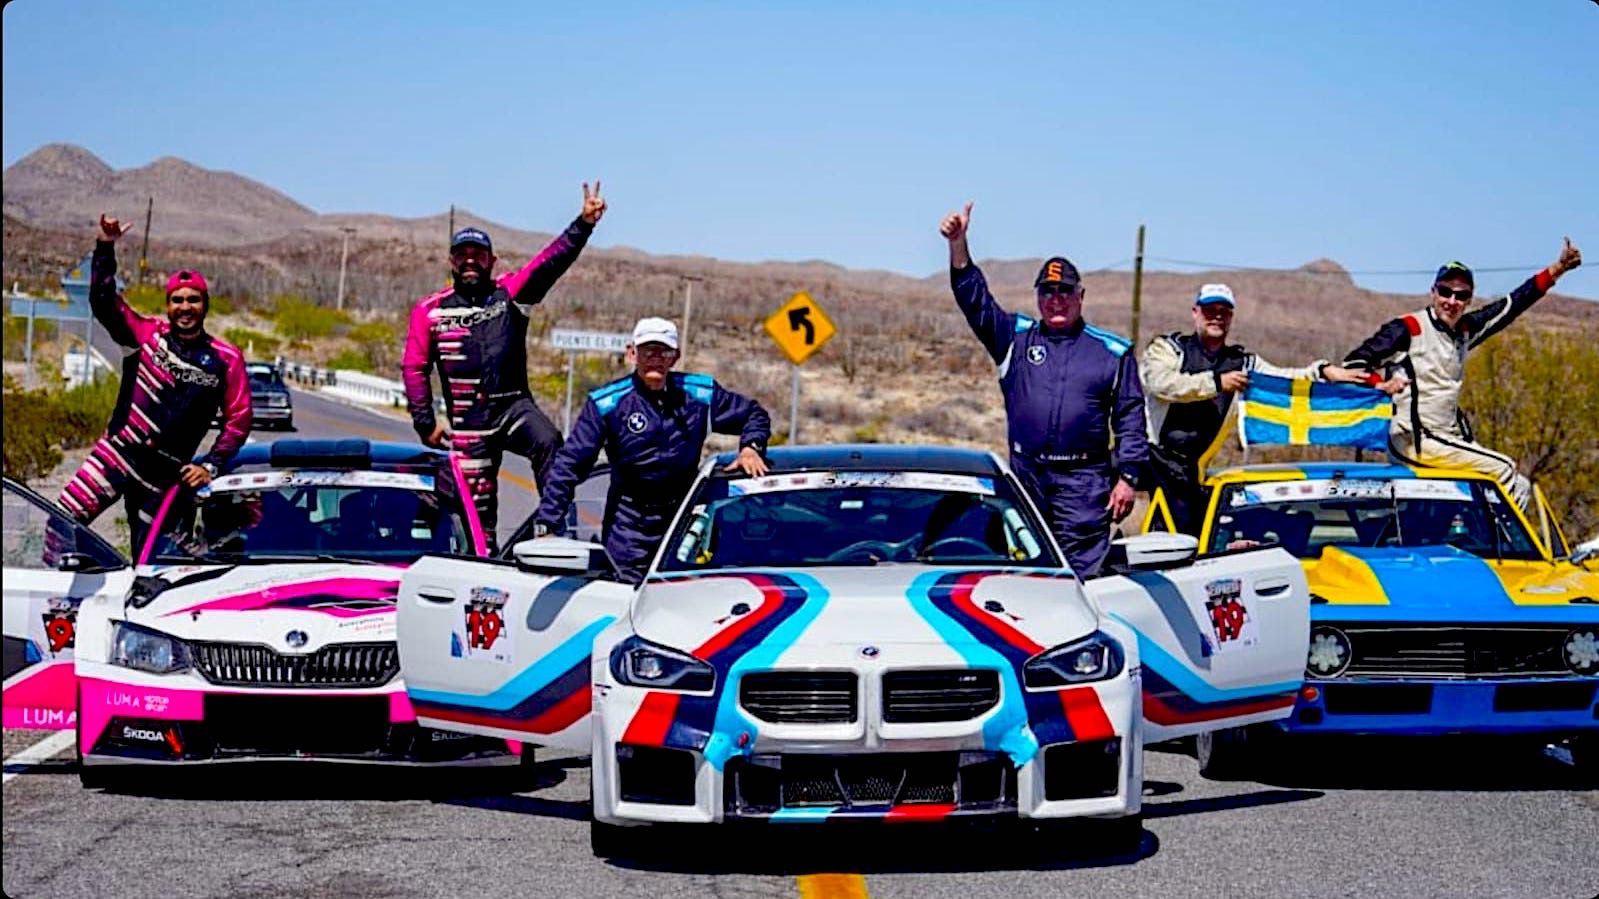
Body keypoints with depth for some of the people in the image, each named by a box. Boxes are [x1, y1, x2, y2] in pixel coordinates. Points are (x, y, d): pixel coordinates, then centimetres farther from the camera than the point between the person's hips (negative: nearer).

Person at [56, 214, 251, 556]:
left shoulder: (226, 359, -1)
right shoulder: (147, 333, 2)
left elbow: (238, 420, 3)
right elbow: (102, 300, -5)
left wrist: (210, 466, -3)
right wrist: (106, 247, -15)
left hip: (163, 475, 0)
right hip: (116, 452, 1)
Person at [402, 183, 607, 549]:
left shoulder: (510, 293, 5)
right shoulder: (430, 310, 7)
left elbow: (551, 262, -8)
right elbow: (414, 368, 9)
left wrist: (583, 224, -21)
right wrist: (425, 422, 4)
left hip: (514, 406, -1)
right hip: (468, 424, 1)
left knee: (548, 443, -31)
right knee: (478, 508, 4)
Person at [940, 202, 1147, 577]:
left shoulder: (1112, 352, 8)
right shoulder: (1015, 338, 12)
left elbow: (1130, 418, 7)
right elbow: (975, 301, 2)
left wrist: (1128, 476, -1)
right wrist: (958, 245, -11)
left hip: (1084, 482, -2)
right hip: (1026, 475, 2)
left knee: (1082, 571, -8)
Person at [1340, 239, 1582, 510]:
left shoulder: (1465, 330, 11)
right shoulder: (1407, 329, -9)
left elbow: (1512, 304, 17)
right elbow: (1354, 362, -14)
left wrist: (1557, 269, 15)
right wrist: (1379, 384, -33)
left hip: (1448, 437, 8)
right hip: (1414, 440, -8)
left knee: (1520, 487, 4)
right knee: (1504, 470, -13)